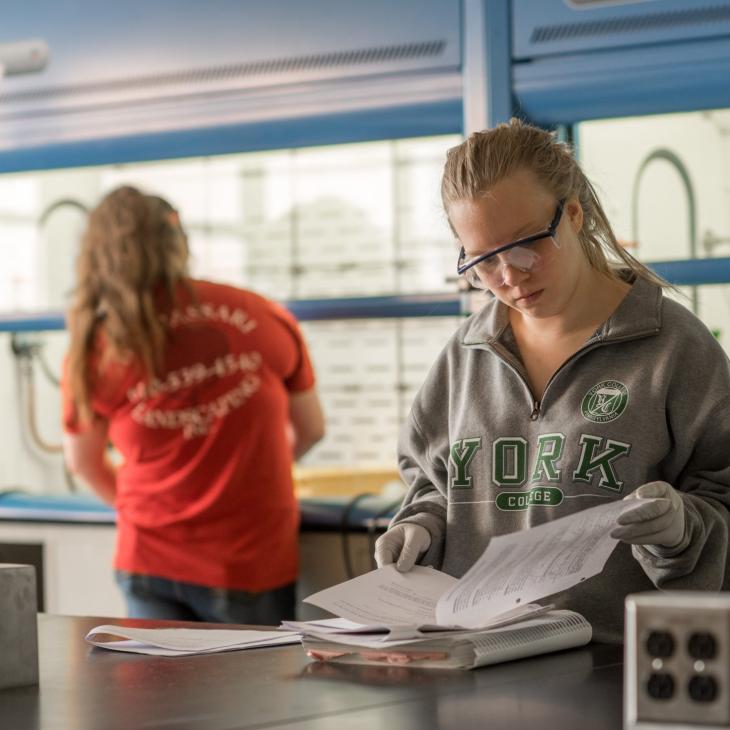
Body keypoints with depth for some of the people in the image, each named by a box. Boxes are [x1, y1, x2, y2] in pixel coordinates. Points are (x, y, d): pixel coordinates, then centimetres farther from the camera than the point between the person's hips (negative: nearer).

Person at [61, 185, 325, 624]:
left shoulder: (93, 349, -5)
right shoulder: (266, 318, -3)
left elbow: (84, 463, 11)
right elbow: (312, 430, 12)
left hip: (151, 561, 0)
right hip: (256, 564, 0)